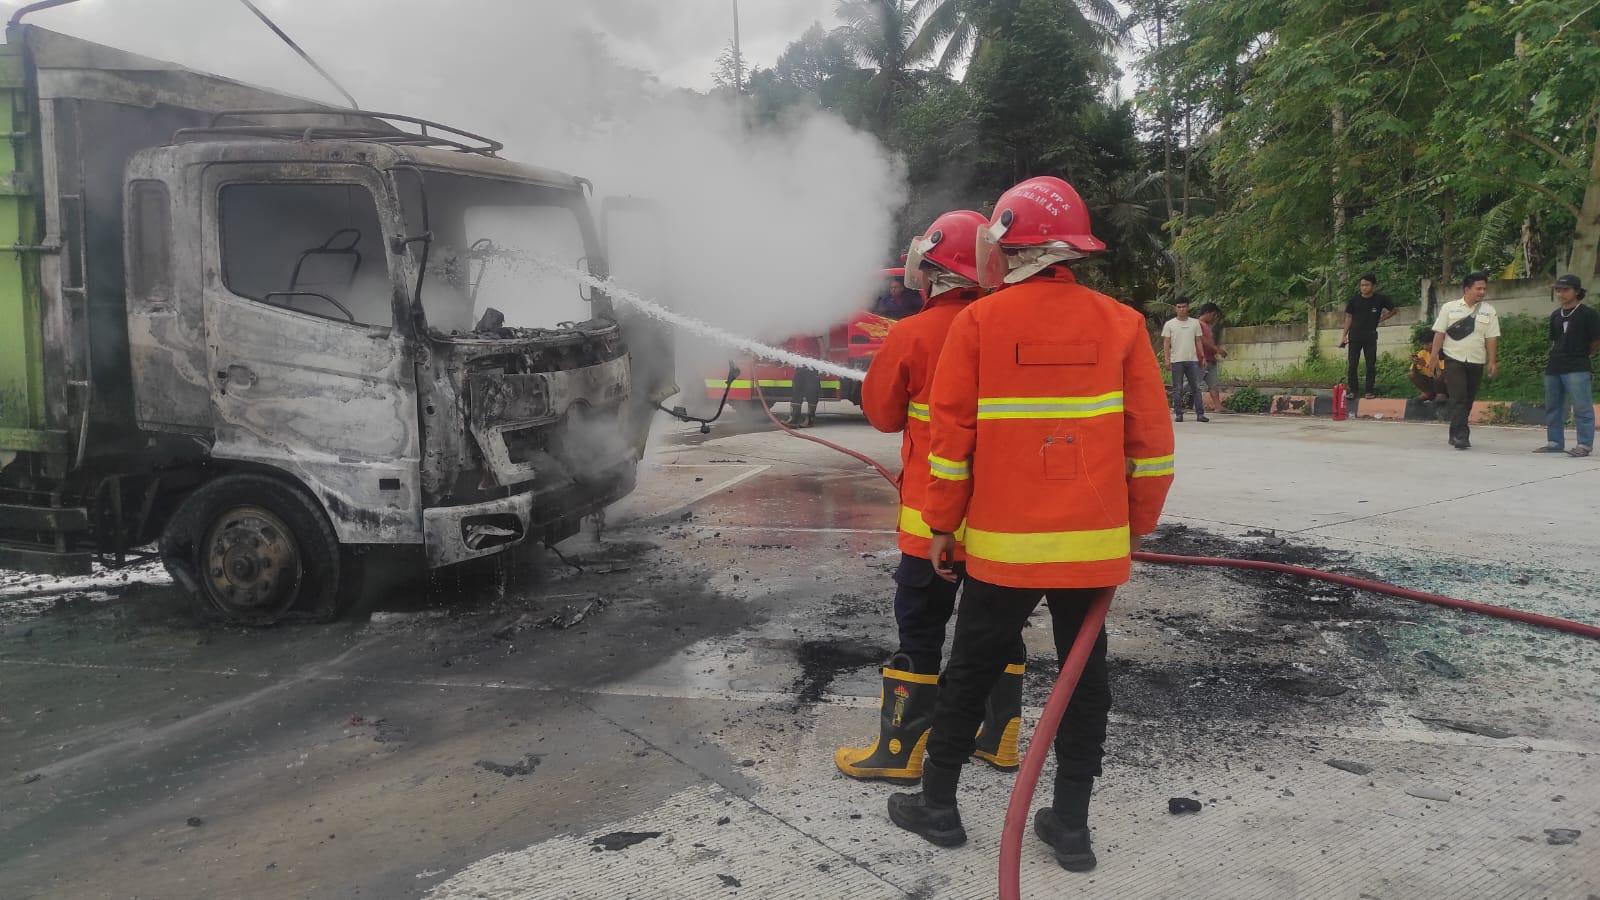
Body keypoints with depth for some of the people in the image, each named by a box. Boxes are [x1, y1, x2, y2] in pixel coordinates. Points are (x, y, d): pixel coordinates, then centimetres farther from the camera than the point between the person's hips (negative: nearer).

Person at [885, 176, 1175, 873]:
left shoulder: (977, 323, -7)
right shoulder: (1120, 324, -1)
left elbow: (951, 436, -6)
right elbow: (1151, 445, 1)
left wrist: (942, 525, 4)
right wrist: (1135, 527, 12)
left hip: (1002, 542, -2)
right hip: (1094, 544, 2)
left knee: (970, 672, 12)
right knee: (1084, 675, 14)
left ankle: (937, 804, 26)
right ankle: (1071, 824, 22)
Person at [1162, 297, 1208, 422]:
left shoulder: (1195, 323, 10)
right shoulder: (1169, 324, 3)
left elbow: (1198, 342, 14)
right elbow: (1166, 343, 1)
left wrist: (1202, 356, 7)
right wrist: (1166, 359, -8)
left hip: (1192, 360, 2)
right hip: (1176, 360, -2)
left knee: (1196, 387, 0)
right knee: (1177, 389, 1)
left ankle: (1200, 413, 1)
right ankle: (1178, 414, 7)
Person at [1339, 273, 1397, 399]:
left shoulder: (1379, 299, -5)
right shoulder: (1354, 299, -4)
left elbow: (1393, 310, 11)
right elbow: (1349, 317, 3)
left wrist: (1380, 319, 2)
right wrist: (1344, 335, 1)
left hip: (1370, 337, 0)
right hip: (1354, 337, 0)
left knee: (1371, 365, 3)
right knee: (1352, 365, 1)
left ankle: (1370, 391, 11)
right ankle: (1352, 390, 10)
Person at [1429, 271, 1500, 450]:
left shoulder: (1489, 312, 6)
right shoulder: (1449, 308, 2)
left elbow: (1491, 338, 3)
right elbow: (1439, 333, 0)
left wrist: (1492, 362, -2)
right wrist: (1434, 355, -8)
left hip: (1476, 362, 3)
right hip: (1454, 359, -3)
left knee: (1468, 400, 8)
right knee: (1458, 398, -12)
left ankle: (1455, 434, 19)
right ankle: (1461, 435, -16)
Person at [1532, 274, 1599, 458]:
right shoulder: (1555, 316, 14)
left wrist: (1581, 354, 7)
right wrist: (1557, 356, 10)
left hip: (1578, 370, -7)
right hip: (1553, 368, 7)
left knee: (1582, 408, -8)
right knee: (1553, 408, 12)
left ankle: (1584, 445, -5)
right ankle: (1555, 443, 21)